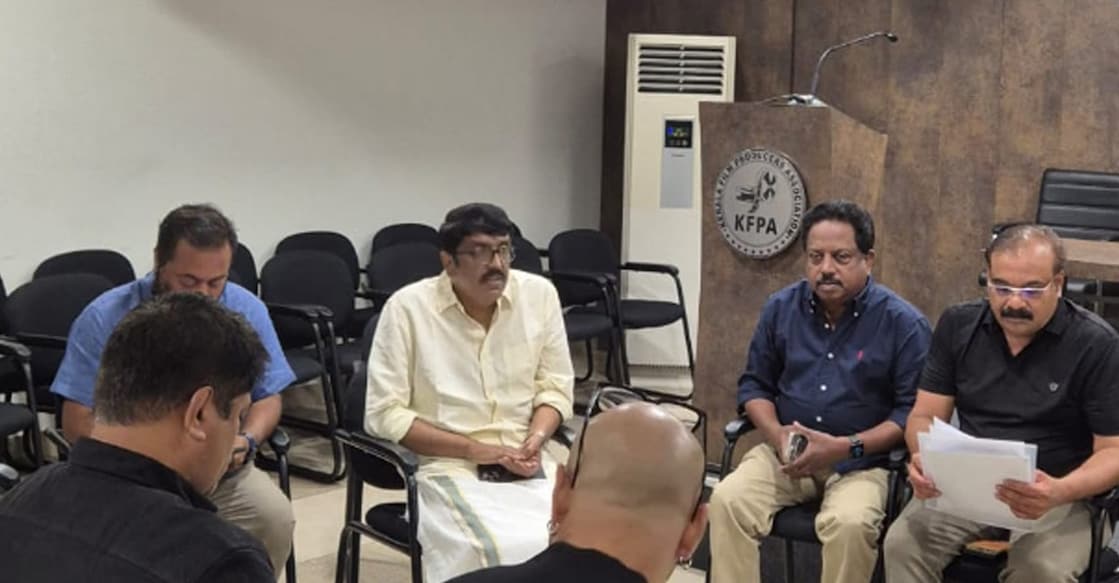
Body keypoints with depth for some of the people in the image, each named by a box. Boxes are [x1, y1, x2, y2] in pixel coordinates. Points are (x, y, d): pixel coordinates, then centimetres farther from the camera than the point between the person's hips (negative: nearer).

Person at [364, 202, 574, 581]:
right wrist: (472, 449, -12)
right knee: (503, 550, -31)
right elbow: (384, 414, -8)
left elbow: (554, 387, 10)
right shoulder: (407, 308, -6)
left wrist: (535, 441, -10)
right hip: (447, 467, -3)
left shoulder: (539, 294, 3)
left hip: (525, 465, 4)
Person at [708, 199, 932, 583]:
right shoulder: (780, 308, 7)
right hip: (785, 453, 3)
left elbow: (913, 409, -9)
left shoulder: (903, 322, -5)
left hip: (862, 462, -3)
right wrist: (776, 433, -8)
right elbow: (754, 383, 13)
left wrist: (847, 448, -19)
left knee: (849, 523, -33)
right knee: (727, 500, -24)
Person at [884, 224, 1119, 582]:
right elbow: (926, 415, 4)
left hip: (1050, 493, -2)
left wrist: (1061, 492, -29)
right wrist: (925, 459, -20)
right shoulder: (957, 325, 3)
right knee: (902, 543, -25)